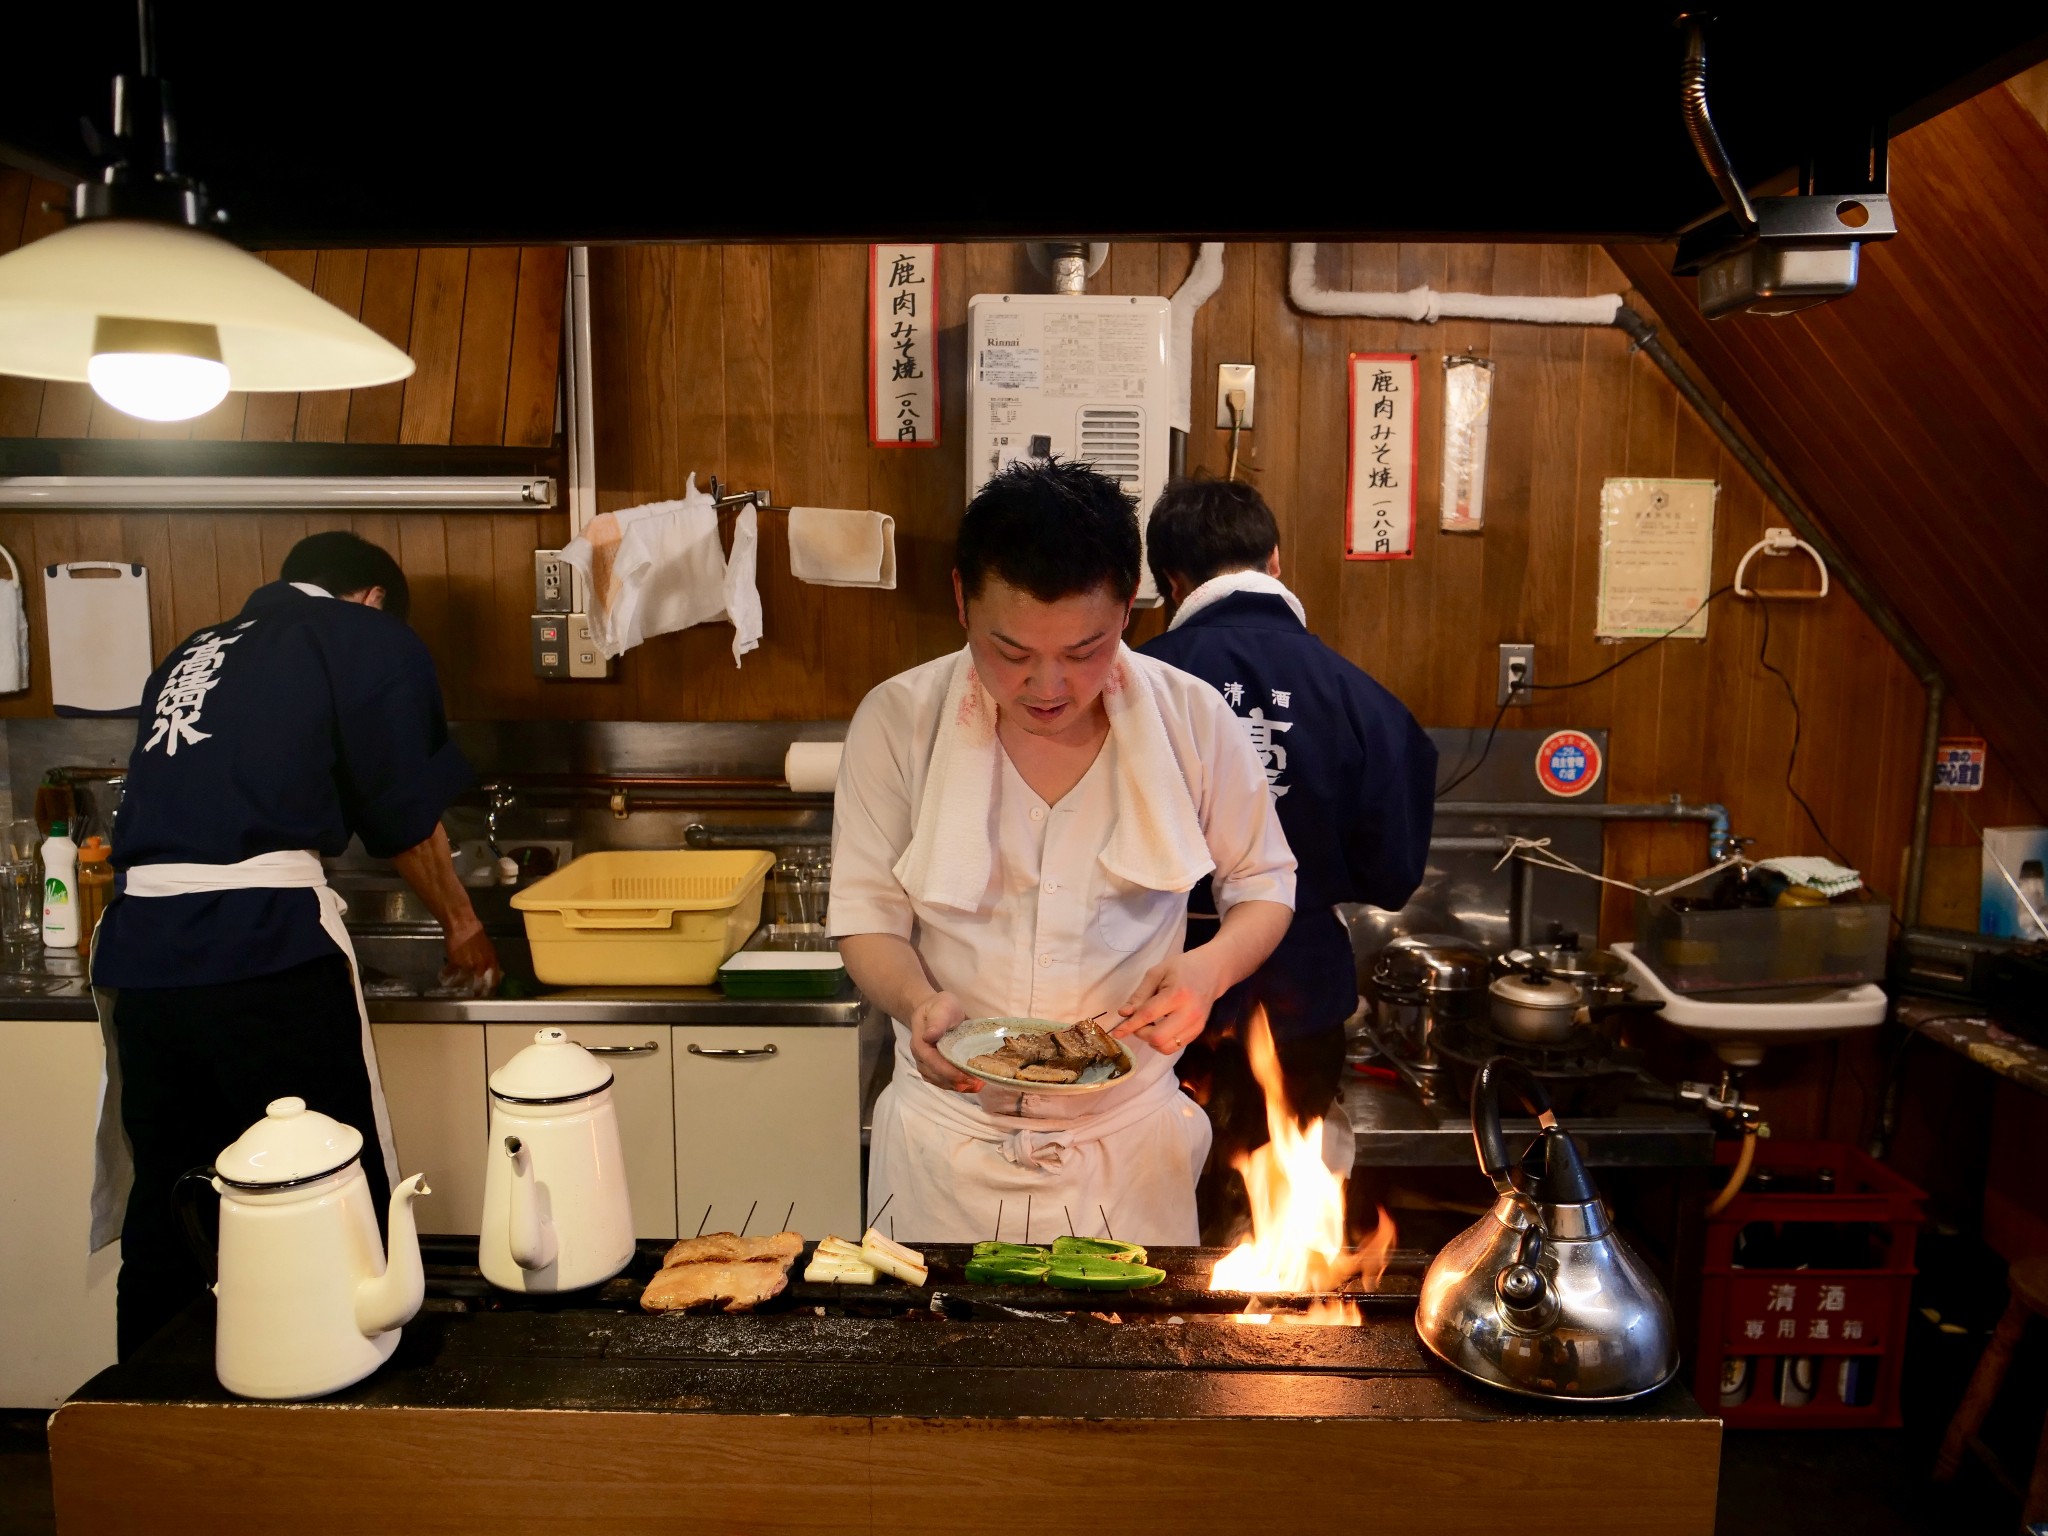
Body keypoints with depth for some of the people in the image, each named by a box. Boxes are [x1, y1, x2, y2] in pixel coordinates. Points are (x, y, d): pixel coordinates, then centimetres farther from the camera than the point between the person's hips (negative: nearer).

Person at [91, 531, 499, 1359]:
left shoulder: (192, 654, 23)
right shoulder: (371, 639, 7)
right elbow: (407, 820, 7)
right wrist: (462, 928, 22)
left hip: (142, 946, 7)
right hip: (265, 946, -6)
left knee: (165, 1219, 17)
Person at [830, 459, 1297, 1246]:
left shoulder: (1193, 718, -9)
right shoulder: (897, 721, -11)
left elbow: (1264, 883, 3)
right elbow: (868, 913, -4)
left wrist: (1210, 967, -18)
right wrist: (918, 1001, -25)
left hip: (1129, 1127, 1)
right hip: (948, 1130, 0)